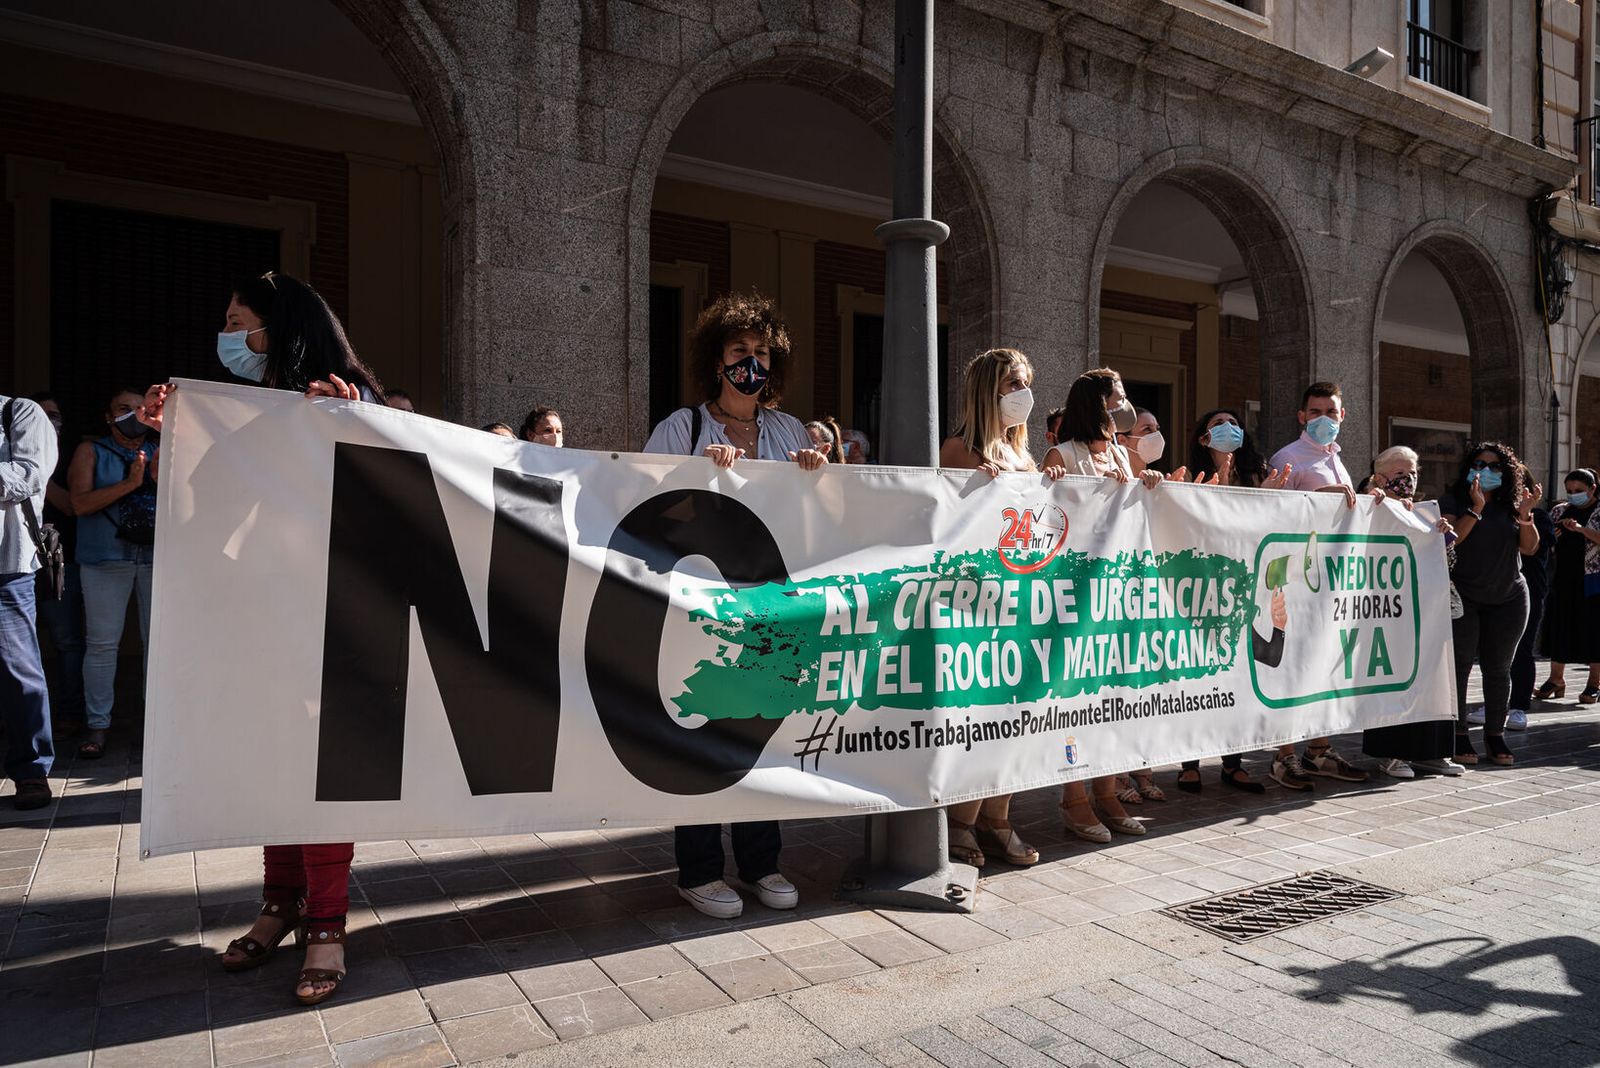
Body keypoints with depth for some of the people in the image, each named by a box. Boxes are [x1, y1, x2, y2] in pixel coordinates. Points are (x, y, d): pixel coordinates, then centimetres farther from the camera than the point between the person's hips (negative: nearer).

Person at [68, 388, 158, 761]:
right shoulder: (91, 451, 9)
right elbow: (80, 503, -4)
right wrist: (129, 484, -14)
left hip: (158, 557, 2)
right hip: (107, 559, -2)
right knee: (102, 643, -2)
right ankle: (97, 725, 5)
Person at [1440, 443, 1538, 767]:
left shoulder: (1510, 505, 10)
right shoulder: (1453, 502, -1)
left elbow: (1529, 548, 4)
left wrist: (1525, 515, -10)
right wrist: (1476, 508, -20)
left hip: (1508, 599, 4)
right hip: (1463, 599, -4)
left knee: (1498, 668, 7)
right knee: (1459, 665, -1)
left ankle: (1495, 734, 17)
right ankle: (1458, 735, 7)